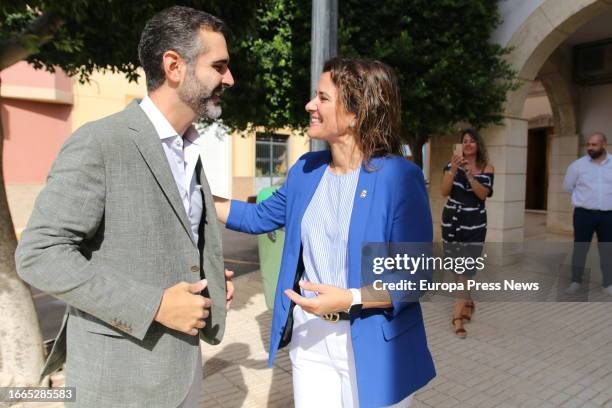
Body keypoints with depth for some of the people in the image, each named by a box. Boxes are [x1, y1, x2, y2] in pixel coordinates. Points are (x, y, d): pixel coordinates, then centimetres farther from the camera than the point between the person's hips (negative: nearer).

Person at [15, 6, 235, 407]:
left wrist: (208, 277, 1)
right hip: (119, 373, -7)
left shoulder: (188, 148, 7)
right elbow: (39, 254, -19)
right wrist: (154, 306, -23)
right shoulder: (98, 143, -17)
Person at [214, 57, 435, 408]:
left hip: (373, 348, -5)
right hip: (310, 340, 5)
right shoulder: (306, 170, 1)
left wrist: (350, 299, -26)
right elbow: (260, 217, 14)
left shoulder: (399, 177, -18)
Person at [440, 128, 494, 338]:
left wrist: (469, 173, -23)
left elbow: (483, 194, -12)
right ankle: (467, 302, 31)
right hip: (452, 220, 2)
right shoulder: (452, 165, 3)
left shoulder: (487, 168, 1)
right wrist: (453, 169, -19)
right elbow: (444, 192, -8)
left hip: (474, 222, -2)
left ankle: (458, 314, -7)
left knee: (467, 266, -9)